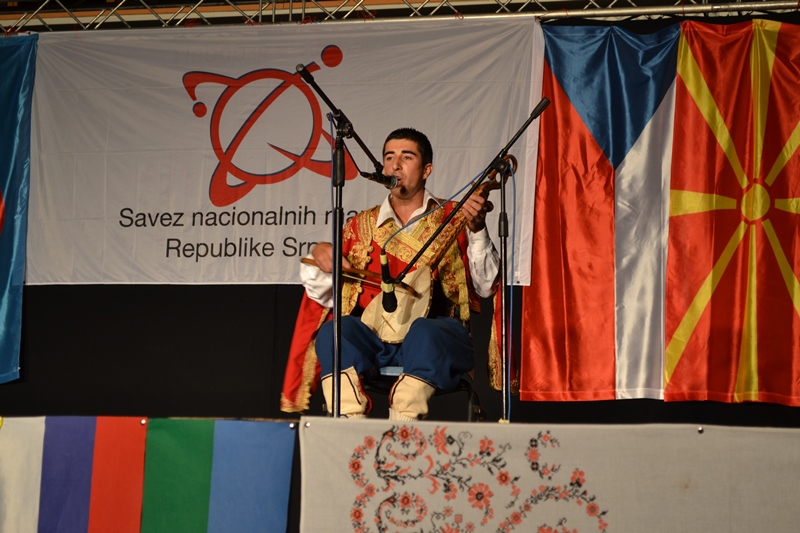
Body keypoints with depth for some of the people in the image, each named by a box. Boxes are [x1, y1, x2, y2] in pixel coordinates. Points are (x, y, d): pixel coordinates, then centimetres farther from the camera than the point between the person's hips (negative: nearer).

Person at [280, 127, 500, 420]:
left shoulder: (454, 220, 14)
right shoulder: (360, 226, 21)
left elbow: (486, 287, 3)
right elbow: (327, 295, 20)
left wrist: (477, 230, -9)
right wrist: (319, 256, 0)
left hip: (435, 332, -2)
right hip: (371, 337, 2)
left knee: (423, 332, -36)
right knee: (334, 331, -28)